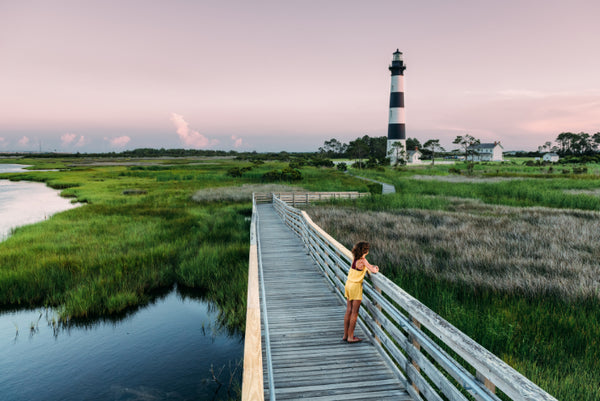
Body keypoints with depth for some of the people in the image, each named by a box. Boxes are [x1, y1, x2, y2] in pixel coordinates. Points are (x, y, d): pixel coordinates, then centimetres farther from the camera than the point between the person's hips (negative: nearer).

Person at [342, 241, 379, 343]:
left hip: (349, 284, 8)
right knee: (354, 313, 2)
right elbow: (373, 270, -20)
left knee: (348, 311, 13)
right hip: (356, 286, -8)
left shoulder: (355, 258, 6)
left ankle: (345, 335, 20)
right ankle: (350, 337, 8)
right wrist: (376, 269, 2)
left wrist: (372, 267, 8)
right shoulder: (362, 260, -16)